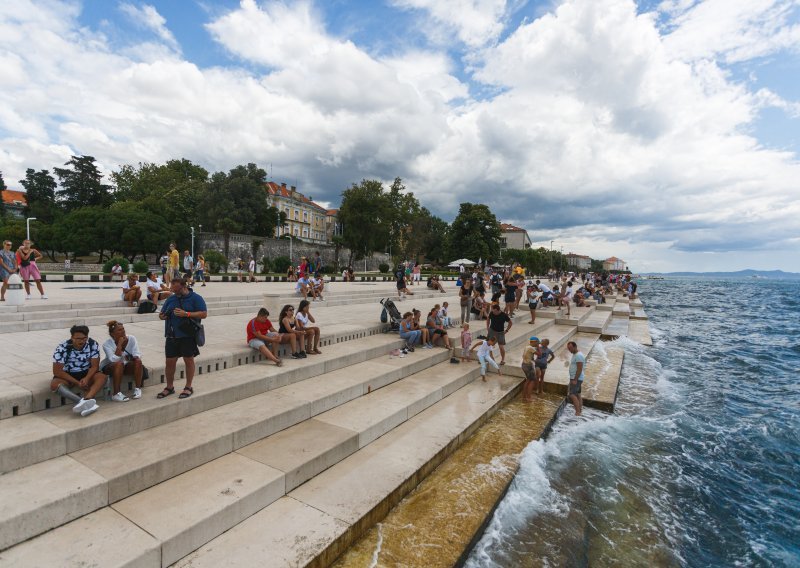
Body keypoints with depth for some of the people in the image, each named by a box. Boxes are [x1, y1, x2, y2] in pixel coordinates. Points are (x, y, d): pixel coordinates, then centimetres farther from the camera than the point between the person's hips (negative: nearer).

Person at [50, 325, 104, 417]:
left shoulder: (93, 344, -14)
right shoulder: (62, 348, -18)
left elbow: (95, 366, -10)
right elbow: (57, 371, -17)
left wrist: (86, 378, -30)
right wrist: (77, 382, -24)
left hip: (86, 373, 1)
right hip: (67, 375, -1)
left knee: (102, 377, -28)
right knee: (54, 384, -33)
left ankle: (86, 400, -52)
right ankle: (85, 403, -50)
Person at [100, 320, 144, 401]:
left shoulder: (131, 339, -10)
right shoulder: (107, 344, -18)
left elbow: (137, 354, -14)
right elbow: (114, 360, -31)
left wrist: (135, 357, -37)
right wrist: (119, 345, -31)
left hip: (127, 365, 3)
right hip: (109, 367, -3)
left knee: (138, 361, -27)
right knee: (119, 364, -36)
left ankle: (137, 389, -17)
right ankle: (116, 394, -32)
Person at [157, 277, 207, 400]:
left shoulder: (195, 298, -4)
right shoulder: (171, 299, 12)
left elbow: (204, 314, -11)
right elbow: (162, 314, 20)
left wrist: (186, 314, -21)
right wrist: (162, 316, -4)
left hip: (188, 336, -5)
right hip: (171, 336, 5)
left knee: (189, 360, 4)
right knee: (170, 361, 8)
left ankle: (188, 387, 18)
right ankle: (170, 387, 25)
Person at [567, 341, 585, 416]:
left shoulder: (578, 355, -18)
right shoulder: (575, 355, 14)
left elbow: (579, 369, -22)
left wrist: (575, 380, -23)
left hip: (576, 379, -10)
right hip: (574, 379, 10)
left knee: (572, 395, -16)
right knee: (577, 395, 13)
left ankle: (577, 412, -17)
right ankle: (580, 411, 18)